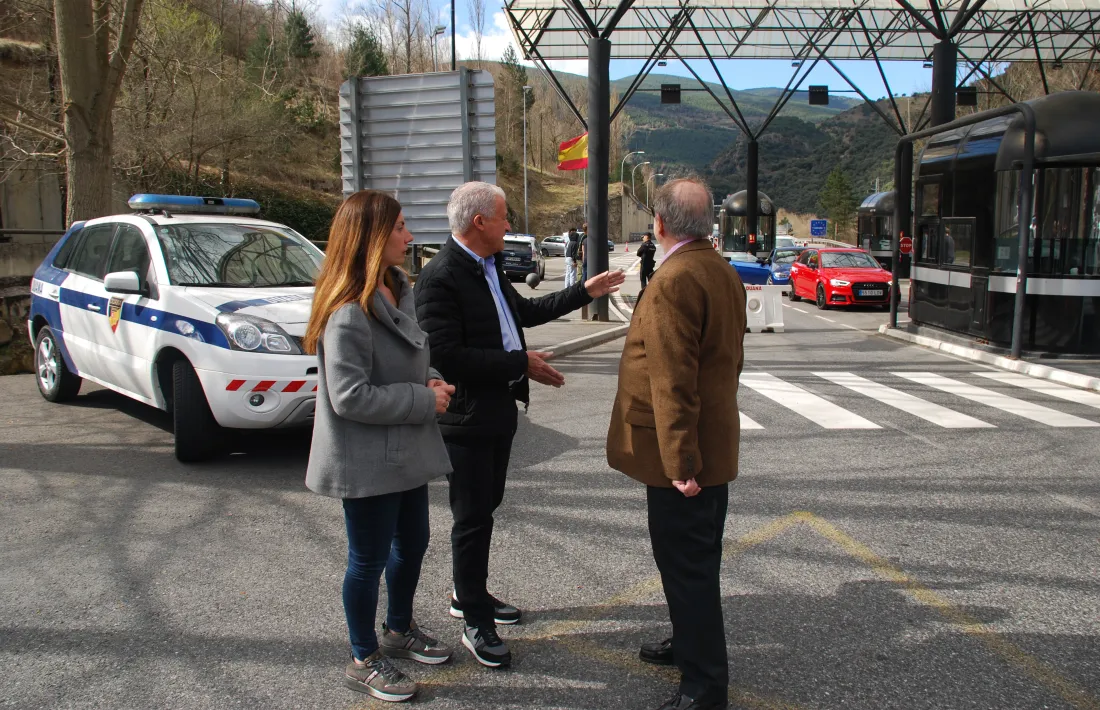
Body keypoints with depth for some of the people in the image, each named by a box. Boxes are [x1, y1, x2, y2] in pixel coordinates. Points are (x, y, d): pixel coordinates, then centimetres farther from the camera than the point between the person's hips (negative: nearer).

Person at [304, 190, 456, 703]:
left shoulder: (396, 290, 6)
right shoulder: (349, 312, -24)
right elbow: (349, 396, -27)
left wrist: (427, 381, 0)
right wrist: (424, 399, -20)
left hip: (405, 450, 9)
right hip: (367, 461, -9)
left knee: (412, 544, 22)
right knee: (369, 559, 8)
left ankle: (400, 629, 45)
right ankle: (364, 660, 29)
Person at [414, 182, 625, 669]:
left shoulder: (488, 267, 10)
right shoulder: (440, 277, -20)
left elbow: (526, 312, 24)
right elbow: (448, 356, -26)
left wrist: (586, 292, 25)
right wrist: (520, 363, -22)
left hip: (499, 409, 9)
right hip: (466, 417, -9)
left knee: (485, 508, 20)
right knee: (472, 518, 3)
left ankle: (470, 594, 39)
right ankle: (476, 623, 18)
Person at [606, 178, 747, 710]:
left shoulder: (673, 282, -21)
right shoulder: (724, 273, 10)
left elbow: (674, 382, -25)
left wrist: (680, 461, -23)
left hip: (682, 453, -10)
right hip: (716, 443, 10)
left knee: (687, 565, 0)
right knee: (697, 559, 23)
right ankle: (691, 643, 40)